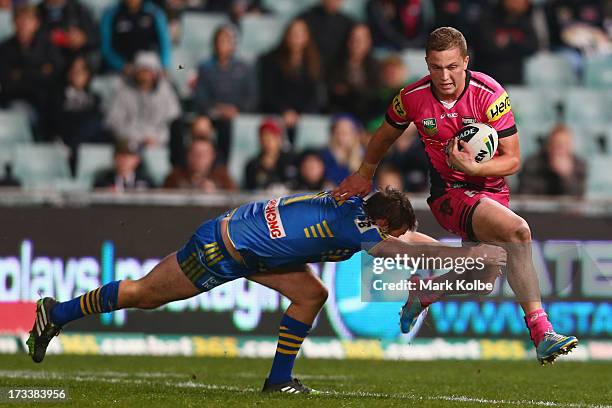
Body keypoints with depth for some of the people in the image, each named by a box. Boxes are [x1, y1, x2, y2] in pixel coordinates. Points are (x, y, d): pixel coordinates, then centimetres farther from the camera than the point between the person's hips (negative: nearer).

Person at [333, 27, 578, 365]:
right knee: (518, 231, -29)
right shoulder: (412, 98, -11)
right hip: (449, 193, -3)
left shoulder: (490, 95, -16)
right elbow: (385, 137, 12)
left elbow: (512, 160, -12)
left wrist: (473, 168, -28)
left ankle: (422, 296, 40)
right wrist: (364, 175, 25)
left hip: (491, 190, 3)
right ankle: (540, 333, -29)